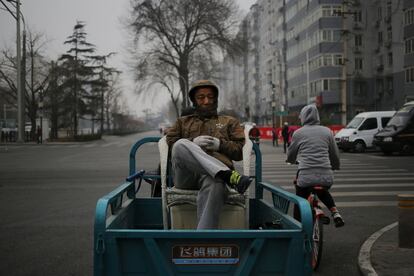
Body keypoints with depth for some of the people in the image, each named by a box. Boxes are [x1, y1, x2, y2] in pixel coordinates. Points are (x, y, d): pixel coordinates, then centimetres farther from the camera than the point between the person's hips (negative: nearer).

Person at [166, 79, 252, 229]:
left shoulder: (229, 122, 31)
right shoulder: (182, 122, 34)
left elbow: (241, 151, 17)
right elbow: (170, 144, 17)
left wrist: (220, 145, -1)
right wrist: (193, 143, 0)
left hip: (213, 173, -1)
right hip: (185, 175, 1)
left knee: (214, 184, -42)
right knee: (181, 145, -34)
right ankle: (229, 175, -44)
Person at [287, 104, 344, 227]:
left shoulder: (298, 133, 3)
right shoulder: (327, 131, 9)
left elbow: (291, 154, 16)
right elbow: (335, 153, 17)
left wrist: (291, 160, 40)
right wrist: (336, 166, 37)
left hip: (306, 176, -3)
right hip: (326, 177, 3)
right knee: (323, 193, 33)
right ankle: (335, 213, 12)